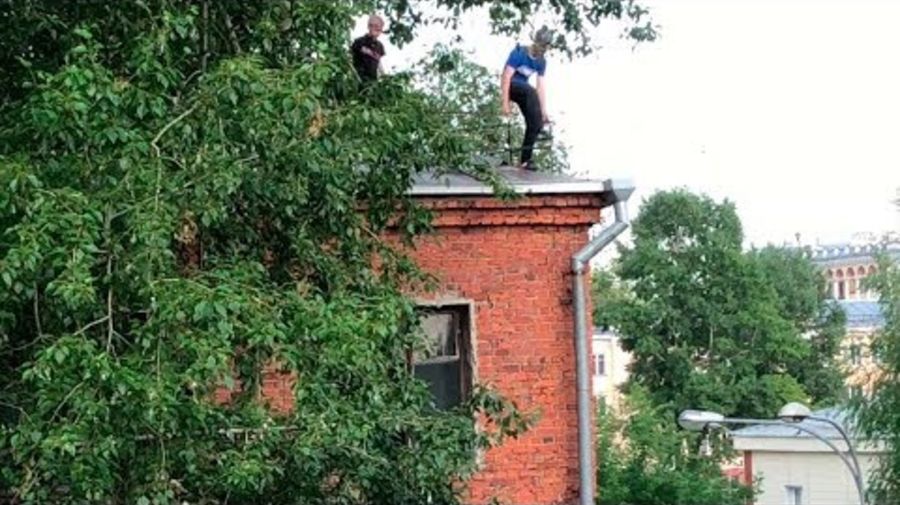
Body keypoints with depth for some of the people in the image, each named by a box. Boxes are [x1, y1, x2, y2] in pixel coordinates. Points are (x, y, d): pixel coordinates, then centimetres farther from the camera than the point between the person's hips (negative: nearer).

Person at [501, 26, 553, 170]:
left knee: (536, 124, -8)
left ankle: (525, 159, 0)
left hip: (523, 91, 6)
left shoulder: (541, 62, -2)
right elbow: (506, 77, -24)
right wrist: (505, 103, -30)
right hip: (510, 86, -6)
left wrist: (544, 112, -6)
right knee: (530, 91, -36)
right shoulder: (519, 53, -20)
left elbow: (540, 88, -2)